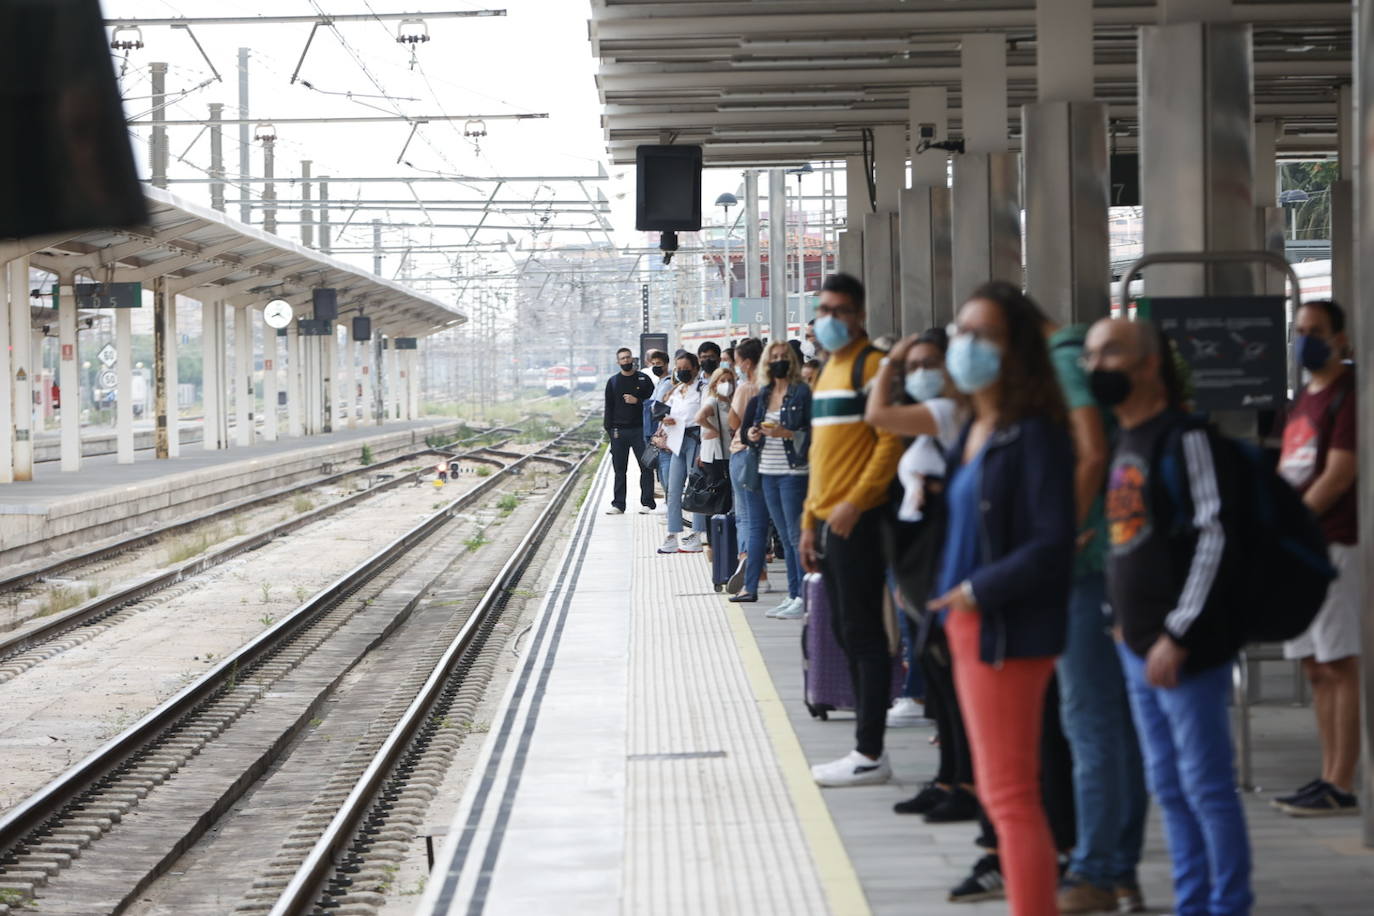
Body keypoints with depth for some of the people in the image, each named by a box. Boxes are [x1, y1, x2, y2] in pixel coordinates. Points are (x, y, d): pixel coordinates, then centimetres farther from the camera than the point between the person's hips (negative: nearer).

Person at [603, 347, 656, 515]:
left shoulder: (643, 379, 5)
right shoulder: (613, 382, 9)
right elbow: (609, 406, 7)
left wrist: (637, 401, -11)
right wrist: (609, 429, -1)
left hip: (640, 430, -1)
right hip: (619, 431, 1)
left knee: (646, 467, -3)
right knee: (619, 469, 4)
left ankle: (647, 503, 2)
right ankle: (618, 504, 8)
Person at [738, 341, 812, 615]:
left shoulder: (802, 393, -5)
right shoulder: (763, 394, 14)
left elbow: (812, 433, -10)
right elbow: (753, 427, 22)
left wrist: (786, 433, -21)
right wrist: (753, 434, 1)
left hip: (793, 472, -7)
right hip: (768, 472, 7)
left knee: (796, 535, -7)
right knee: (785, 536, 9)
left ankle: (803, 596, -6)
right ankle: (793, 594, 13)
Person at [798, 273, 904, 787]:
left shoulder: (871, 364, -8)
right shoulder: (828, 371, 19)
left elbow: (891, 440, -17)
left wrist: (854, 503, -22)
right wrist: (810, 522, 20)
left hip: (856, 520, -9)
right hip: (828, 521, 9)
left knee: (863, 634, -6)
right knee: (847, 634, 11)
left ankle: (870, 755, -3)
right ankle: (868, 749, 16)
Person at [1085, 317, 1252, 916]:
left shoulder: (1185, 437, -12)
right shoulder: (1122, 444, 14)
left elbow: (1214, 537, -17)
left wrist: (1177, 633, -19)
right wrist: (1122, 619, 16)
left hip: (1185, 646, -9)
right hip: (1138, 643, 9)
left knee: (1206, 783, -4)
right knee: (1168, 785, 13)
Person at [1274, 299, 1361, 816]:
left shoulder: (1348, 393, -8)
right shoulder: (1304, 399, 20)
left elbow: (1339, 475, -15)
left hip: (1334, 545, -9)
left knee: (1339, 665, -8)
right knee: (1316, 667, 10)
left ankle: (1341, 787, -8)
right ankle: (1329, 778, 14)